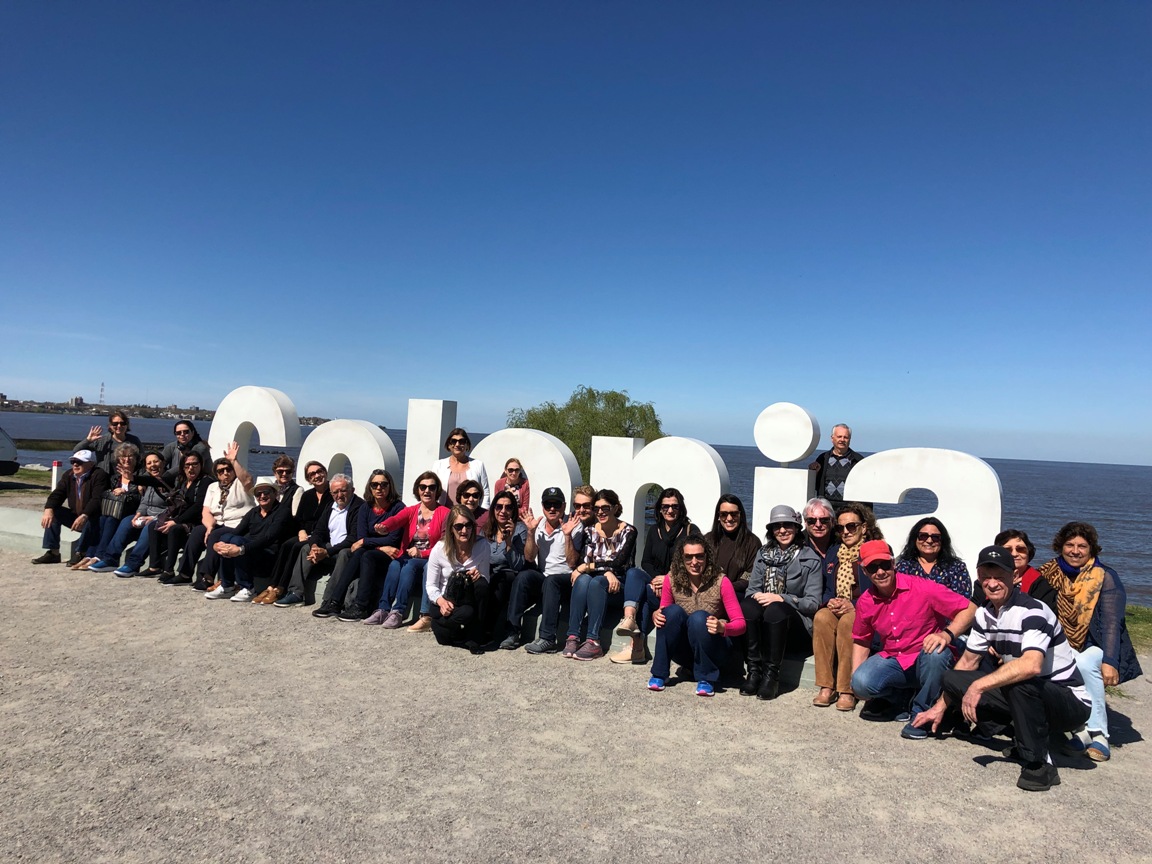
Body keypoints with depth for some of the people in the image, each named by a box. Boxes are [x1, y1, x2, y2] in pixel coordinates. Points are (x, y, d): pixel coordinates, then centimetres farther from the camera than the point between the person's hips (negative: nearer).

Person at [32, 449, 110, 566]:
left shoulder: (99, 475, -16)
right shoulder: (68, 476, 7)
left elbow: (97, 499, -28)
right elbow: (57, 494, -3)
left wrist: (84, 516, -43)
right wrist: (48, 510, -24)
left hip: (95, 520, -7)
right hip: (76, 517, 7)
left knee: (91, 520, -37)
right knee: (53, 513, -10)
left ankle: (80, 553, -26)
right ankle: (53, 553, -7)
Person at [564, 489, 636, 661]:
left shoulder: (628, 531, -4)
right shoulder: (591, 532, 8)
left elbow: (619, 561, -16)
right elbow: (586, 561, -2)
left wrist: (587, 567, -16)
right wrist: (606, 571, -21)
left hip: (620, 583, -3)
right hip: (597, 578, 3)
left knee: (596, 582, -34)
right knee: (583, 579, -32)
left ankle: (593, 641, -38)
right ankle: (573, 637, -35)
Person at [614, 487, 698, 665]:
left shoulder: (691, 531, 2)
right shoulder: (654, 530, 16)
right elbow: (646, 561, 10)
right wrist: (655, 578, -11)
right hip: (655, 580, 4)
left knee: (648, 591, -32)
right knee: (633, 573, -27)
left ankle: (636, 644, -30)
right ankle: (629, 618, -50)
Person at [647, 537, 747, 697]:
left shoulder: (720, 581, -15)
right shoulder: (672, 579, -8)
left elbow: (740, 623, -13)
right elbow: (664, 613, 3)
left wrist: (722, 627, -36)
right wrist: (656, 616, -21)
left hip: (713, 647, -2)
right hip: (682, 648, 2)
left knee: (699, 617, -31)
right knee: (673, 611, -26)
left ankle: (707, 678, -14)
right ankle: (659, 674, -14)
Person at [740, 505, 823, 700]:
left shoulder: (810, 559, 0)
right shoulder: (763, 553, 12)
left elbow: (813, 602, -6)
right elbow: (751, 590, 10)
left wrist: (781, 598, -21)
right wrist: (757, 596, -15)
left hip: (795, 615, -3)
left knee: (774, 611, -38)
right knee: (747, 607, -33)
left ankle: (771, 674, -27)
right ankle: (754, 671, -26)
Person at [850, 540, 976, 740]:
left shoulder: (922, 589, -16)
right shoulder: (865, 602, -2)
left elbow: (969, 609, -14)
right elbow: (861, 641, 12)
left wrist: (947, 634, -32)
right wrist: (854, 677, -1)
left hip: (925, 662, -3)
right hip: (892, 661, 3)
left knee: (936, 653, -38)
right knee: (861, 683, -27)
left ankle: (921, 714, -14)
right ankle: (905, 697, 6)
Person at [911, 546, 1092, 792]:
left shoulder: (1032, 611, -23)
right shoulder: (984, 614, 1)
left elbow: (1031, 665, -40)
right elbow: (968, 662, 11)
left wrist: (979, 685, -34)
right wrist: (941, 707, 13)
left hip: (1070, 704, -7)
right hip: (1022, 698, 7)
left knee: (1021, 682, -38)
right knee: (953, 679, -3)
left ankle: (1038, 763, -18)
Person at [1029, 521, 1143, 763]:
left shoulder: (1105, 578, -6)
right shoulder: (1052, 576, 3)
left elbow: (1111, 623, -13)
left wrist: (1109, 661, -24)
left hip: (1096, 648, -3)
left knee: (1084, 663, -35)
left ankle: (1099, 735, -22)